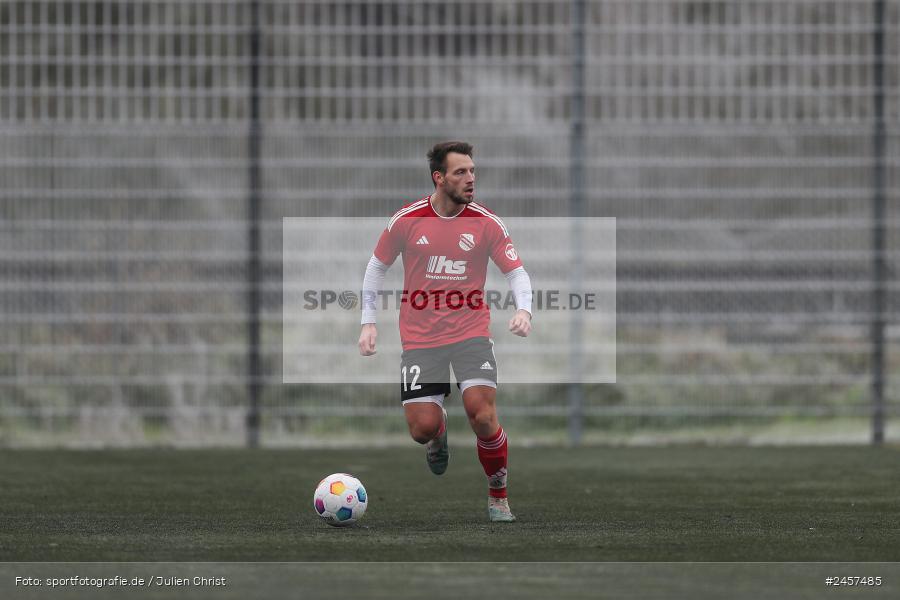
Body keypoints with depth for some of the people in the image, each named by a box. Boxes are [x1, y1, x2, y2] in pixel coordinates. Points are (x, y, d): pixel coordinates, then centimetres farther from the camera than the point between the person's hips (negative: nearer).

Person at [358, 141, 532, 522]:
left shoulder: (486, 223, -4)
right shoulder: (406, 220, -3)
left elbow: (516, 271, 0)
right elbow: (377, 266, 10)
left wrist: (523, 310, -19)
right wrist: (368, 322, 6)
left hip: (471, 331, -1)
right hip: (420, 339, 1)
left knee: (483, 415, -19)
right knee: (422, 428, -6)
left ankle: (498, 496, 2)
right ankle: (439, 434, 34)